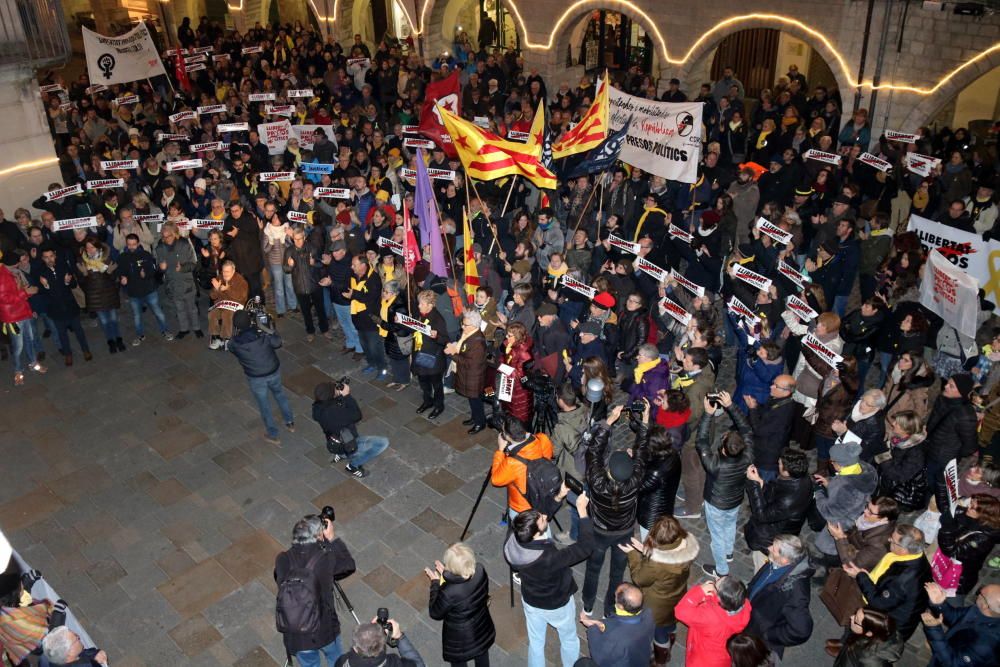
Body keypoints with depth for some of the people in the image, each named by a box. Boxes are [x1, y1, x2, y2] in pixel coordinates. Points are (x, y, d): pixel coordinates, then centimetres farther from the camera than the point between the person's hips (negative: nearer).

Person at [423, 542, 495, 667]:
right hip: (482, 628, 5)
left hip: (460, 640, -5)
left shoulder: (449, 593, -41)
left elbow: (435, 613, -19)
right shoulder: (480, 571, -26)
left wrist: (435, 582, -13)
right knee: (482, 656, 34)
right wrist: (446, 573, -6)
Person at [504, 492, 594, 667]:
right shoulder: (550, 558, -45)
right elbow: (585, 547, -35)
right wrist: (582, 510, -33)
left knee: (535, 643, 28)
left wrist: (559, 497, -10)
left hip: (530, 601, 4)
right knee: (569, 640, 27)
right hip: (557, 605, -4)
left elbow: (541, 514, -10)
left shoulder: (511, 542, -28)